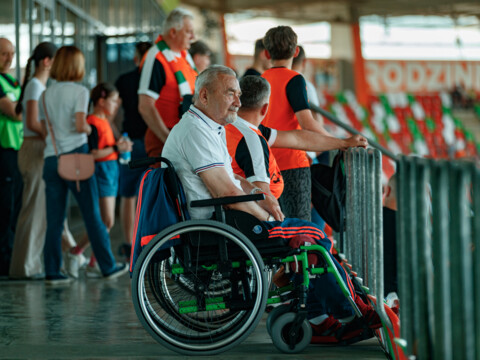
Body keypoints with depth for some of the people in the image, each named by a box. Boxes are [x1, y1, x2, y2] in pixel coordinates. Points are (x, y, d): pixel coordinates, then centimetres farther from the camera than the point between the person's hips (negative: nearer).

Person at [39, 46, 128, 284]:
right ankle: (108, 267, 12)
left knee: (54, 220, 5)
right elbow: (79, 125, -14)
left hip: (50, 158, 4)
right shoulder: (79, 91, -5)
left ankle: (52, 272, 1)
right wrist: (88, 129, 6)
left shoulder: (46, 94, 10)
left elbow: (44, 128, 9)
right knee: (92, 216, 5)